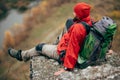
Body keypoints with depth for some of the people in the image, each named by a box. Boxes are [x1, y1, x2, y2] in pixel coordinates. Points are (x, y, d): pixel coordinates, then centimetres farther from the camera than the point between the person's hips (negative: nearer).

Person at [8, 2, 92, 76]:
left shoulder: (77, 28, -36)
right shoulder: (88, 21, -8)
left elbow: (72, 49, -34)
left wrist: (66, 68, -29)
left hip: (64, 53, -8)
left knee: (40, 47, 10)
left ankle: (21, 55, 38)